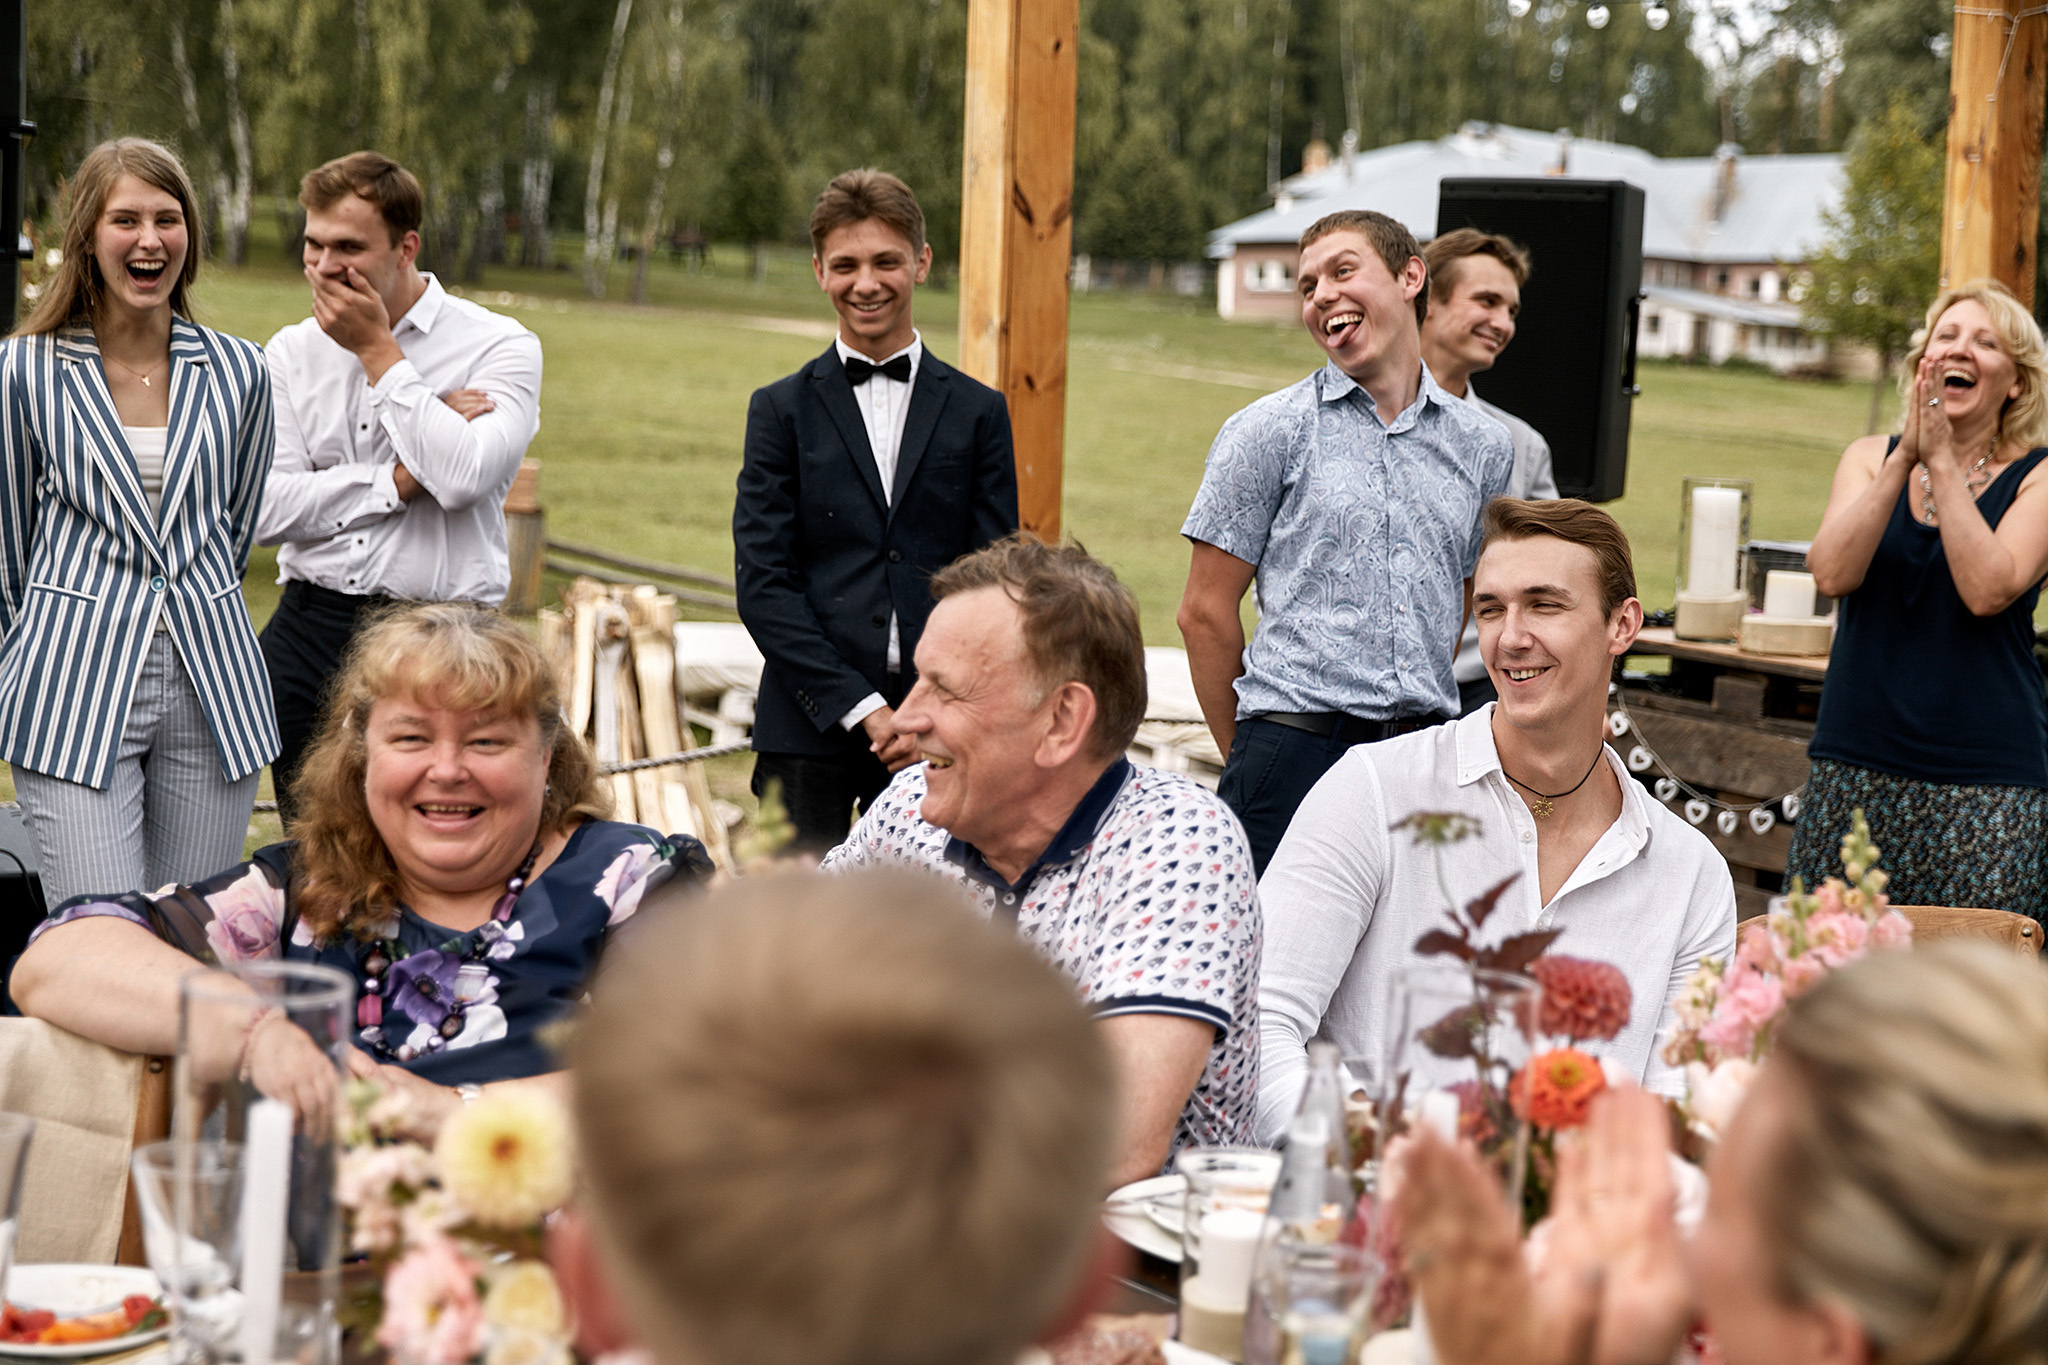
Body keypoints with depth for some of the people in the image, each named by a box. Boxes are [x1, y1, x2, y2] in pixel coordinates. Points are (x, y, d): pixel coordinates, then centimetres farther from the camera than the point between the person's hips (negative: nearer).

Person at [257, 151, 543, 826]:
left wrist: (378, 352, -10)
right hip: (309, 635, 4)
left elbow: (463, 476, -20)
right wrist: (402, 477, -10)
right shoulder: (291, 352, 9)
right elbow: (265, 508, -3)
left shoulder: (498, 346, -2)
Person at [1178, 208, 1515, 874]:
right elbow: (1205, 611, 2)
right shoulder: (1268, 432, 1)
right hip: (1295, 753, -3)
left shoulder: (1483, 446, 12)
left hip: (1424, 760, 3)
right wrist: (1251, 758, 7)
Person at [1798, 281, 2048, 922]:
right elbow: (1832, 573, -7)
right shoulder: (1871, 457, 10)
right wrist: (1906, 456, -13)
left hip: (1986, 792, -3)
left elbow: (1986, 590, -17)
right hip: (1856, 768, 3)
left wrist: (1943, 460, -14)